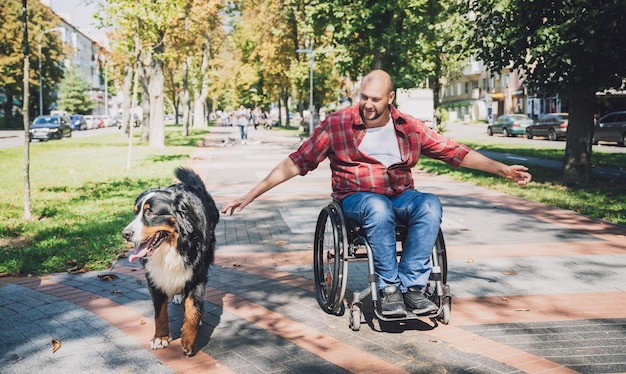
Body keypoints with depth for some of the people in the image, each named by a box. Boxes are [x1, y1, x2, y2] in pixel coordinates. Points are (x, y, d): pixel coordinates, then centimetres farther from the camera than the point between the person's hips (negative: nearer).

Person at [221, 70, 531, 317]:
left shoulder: (409, 128, 5)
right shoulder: (337, 124, -3)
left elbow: (455, 153, 9)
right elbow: (297, 163, -3)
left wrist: (503, 169, 4)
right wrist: (250, 195, -7)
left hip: (401, 197, 3)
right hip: (356, 198, -3)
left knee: (430, 204, -30)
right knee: (379, 207, -38)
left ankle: (411, 287, -23)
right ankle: (389, 288, -22)